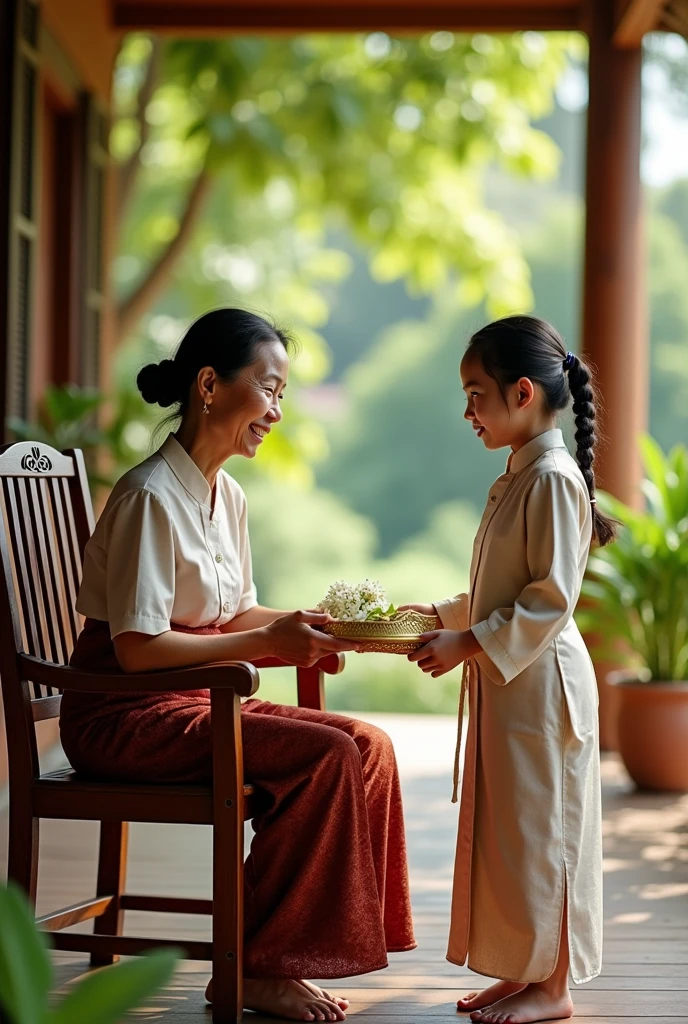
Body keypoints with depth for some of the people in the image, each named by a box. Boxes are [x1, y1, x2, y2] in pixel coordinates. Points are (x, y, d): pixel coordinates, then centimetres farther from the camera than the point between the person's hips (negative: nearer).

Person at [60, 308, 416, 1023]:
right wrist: (268, 642, -20)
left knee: (368, 746, -7)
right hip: (122, 717, -9)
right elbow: (136, 648, -22)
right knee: (327, 756, -23)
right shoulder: (152, 496, -18)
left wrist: (308, 623, 1)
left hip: (195, 703, 9)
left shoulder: (227, 496, 11)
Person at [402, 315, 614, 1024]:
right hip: (506, 681, 10)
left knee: (539, 831, -1)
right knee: (507, 829, 13)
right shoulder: (518, 477, 13)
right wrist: (446, 615, 11)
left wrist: (469, 643, -22)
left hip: (539, 682, -10)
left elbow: (551, 598, -21)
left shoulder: (553, 478, -17)